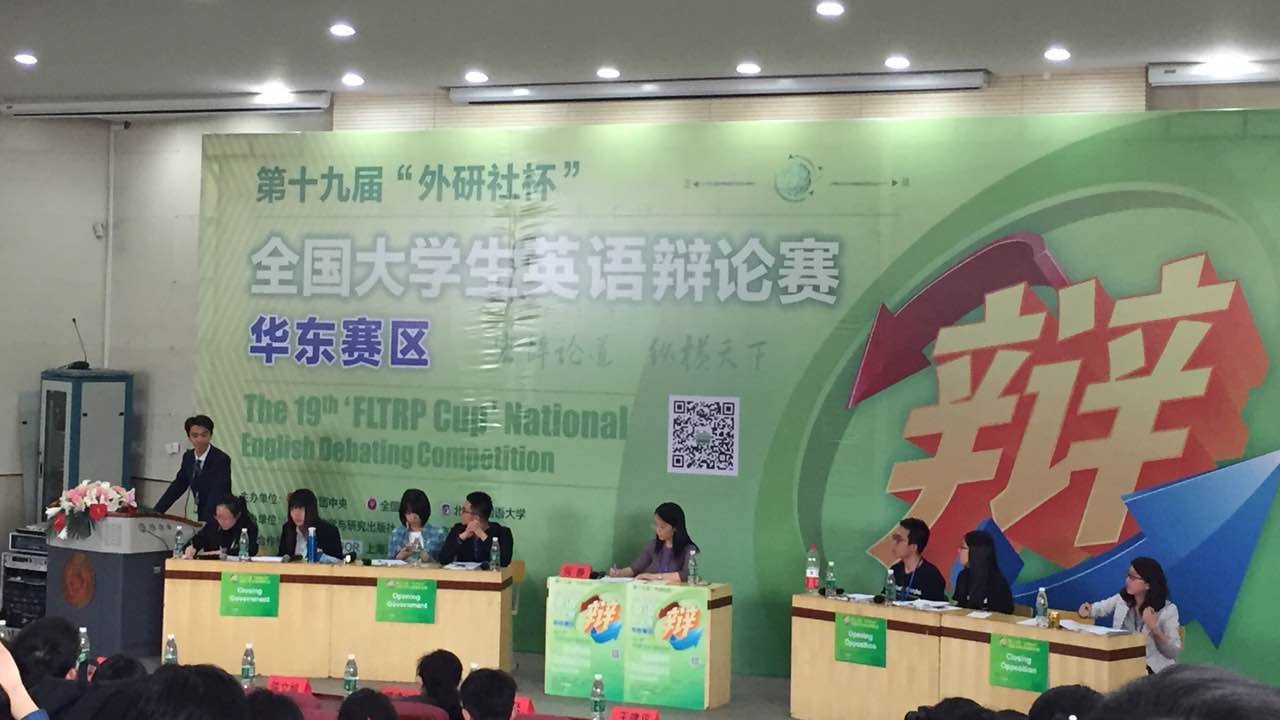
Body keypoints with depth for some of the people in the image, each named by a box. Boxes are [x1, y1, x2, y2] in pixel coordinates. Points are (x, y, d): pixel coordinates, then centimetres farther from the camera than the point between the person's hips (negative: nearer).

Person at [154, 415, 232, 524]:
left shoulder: (222, 459, -18)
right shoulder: (188, 457, 3)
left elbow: (218, 494, -26)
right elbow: (177, 486, 11)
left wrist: (205, 522, -36)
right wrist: (156, 512, 3)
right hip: (202, 516, 5)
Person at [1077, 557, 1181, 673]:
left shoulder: (1168, 610, -5)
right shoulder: (1122, 599, 8)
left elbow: (1174, 653, -8)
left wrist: (1154, 628, -22)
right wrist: (1087, 609, 0)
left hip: (1153, 668, -4)